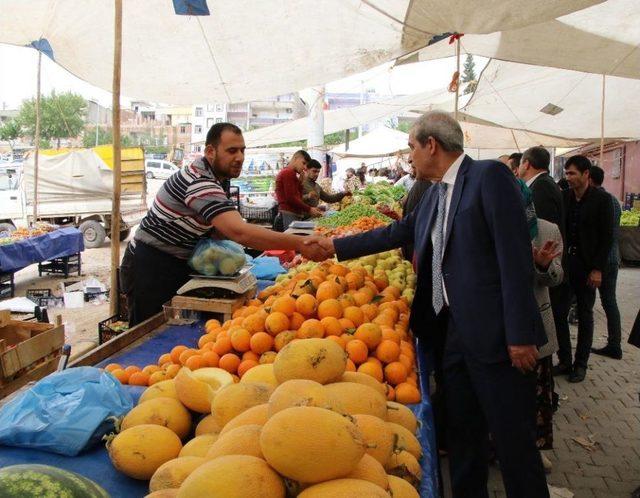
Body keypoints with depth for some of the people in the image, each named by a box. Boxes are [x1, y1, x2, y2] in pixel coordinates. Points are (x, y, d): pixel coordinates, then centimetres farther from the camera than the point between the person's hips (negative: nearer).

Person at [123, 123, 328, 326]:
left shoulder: (220, 178, 4)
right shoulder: (199, 182, -28)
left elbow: (214, 229, 10)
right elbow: (239, 232, -40)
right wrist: (299, 244, -43)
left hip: (178, 264, 9)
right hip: (150, 267, -9)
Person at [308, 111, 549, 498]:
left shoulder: (490, 176, -11)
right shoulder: (436, 194, 15)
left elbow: (516, 256, -17)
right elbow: (397, 233, 26)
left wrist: (520, 335, -20)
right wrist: (336, 245, 29)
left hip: (496, 335, -8)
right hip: (455, 331, 8)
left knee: (514, 440, 2)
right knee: (462, 435, 18)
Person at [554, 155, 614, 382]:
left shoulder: (601, 199, -5)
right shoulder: (563, 197, 5)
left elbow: (607, 237, -6)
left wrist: (597, 268, -11)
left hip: (586, 266, -3)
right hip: (564, 262, 3)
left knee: (585, 316, 7)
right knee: (558, 313, 2)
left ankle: (580, 364, 17)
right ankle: (565, 361, 14)